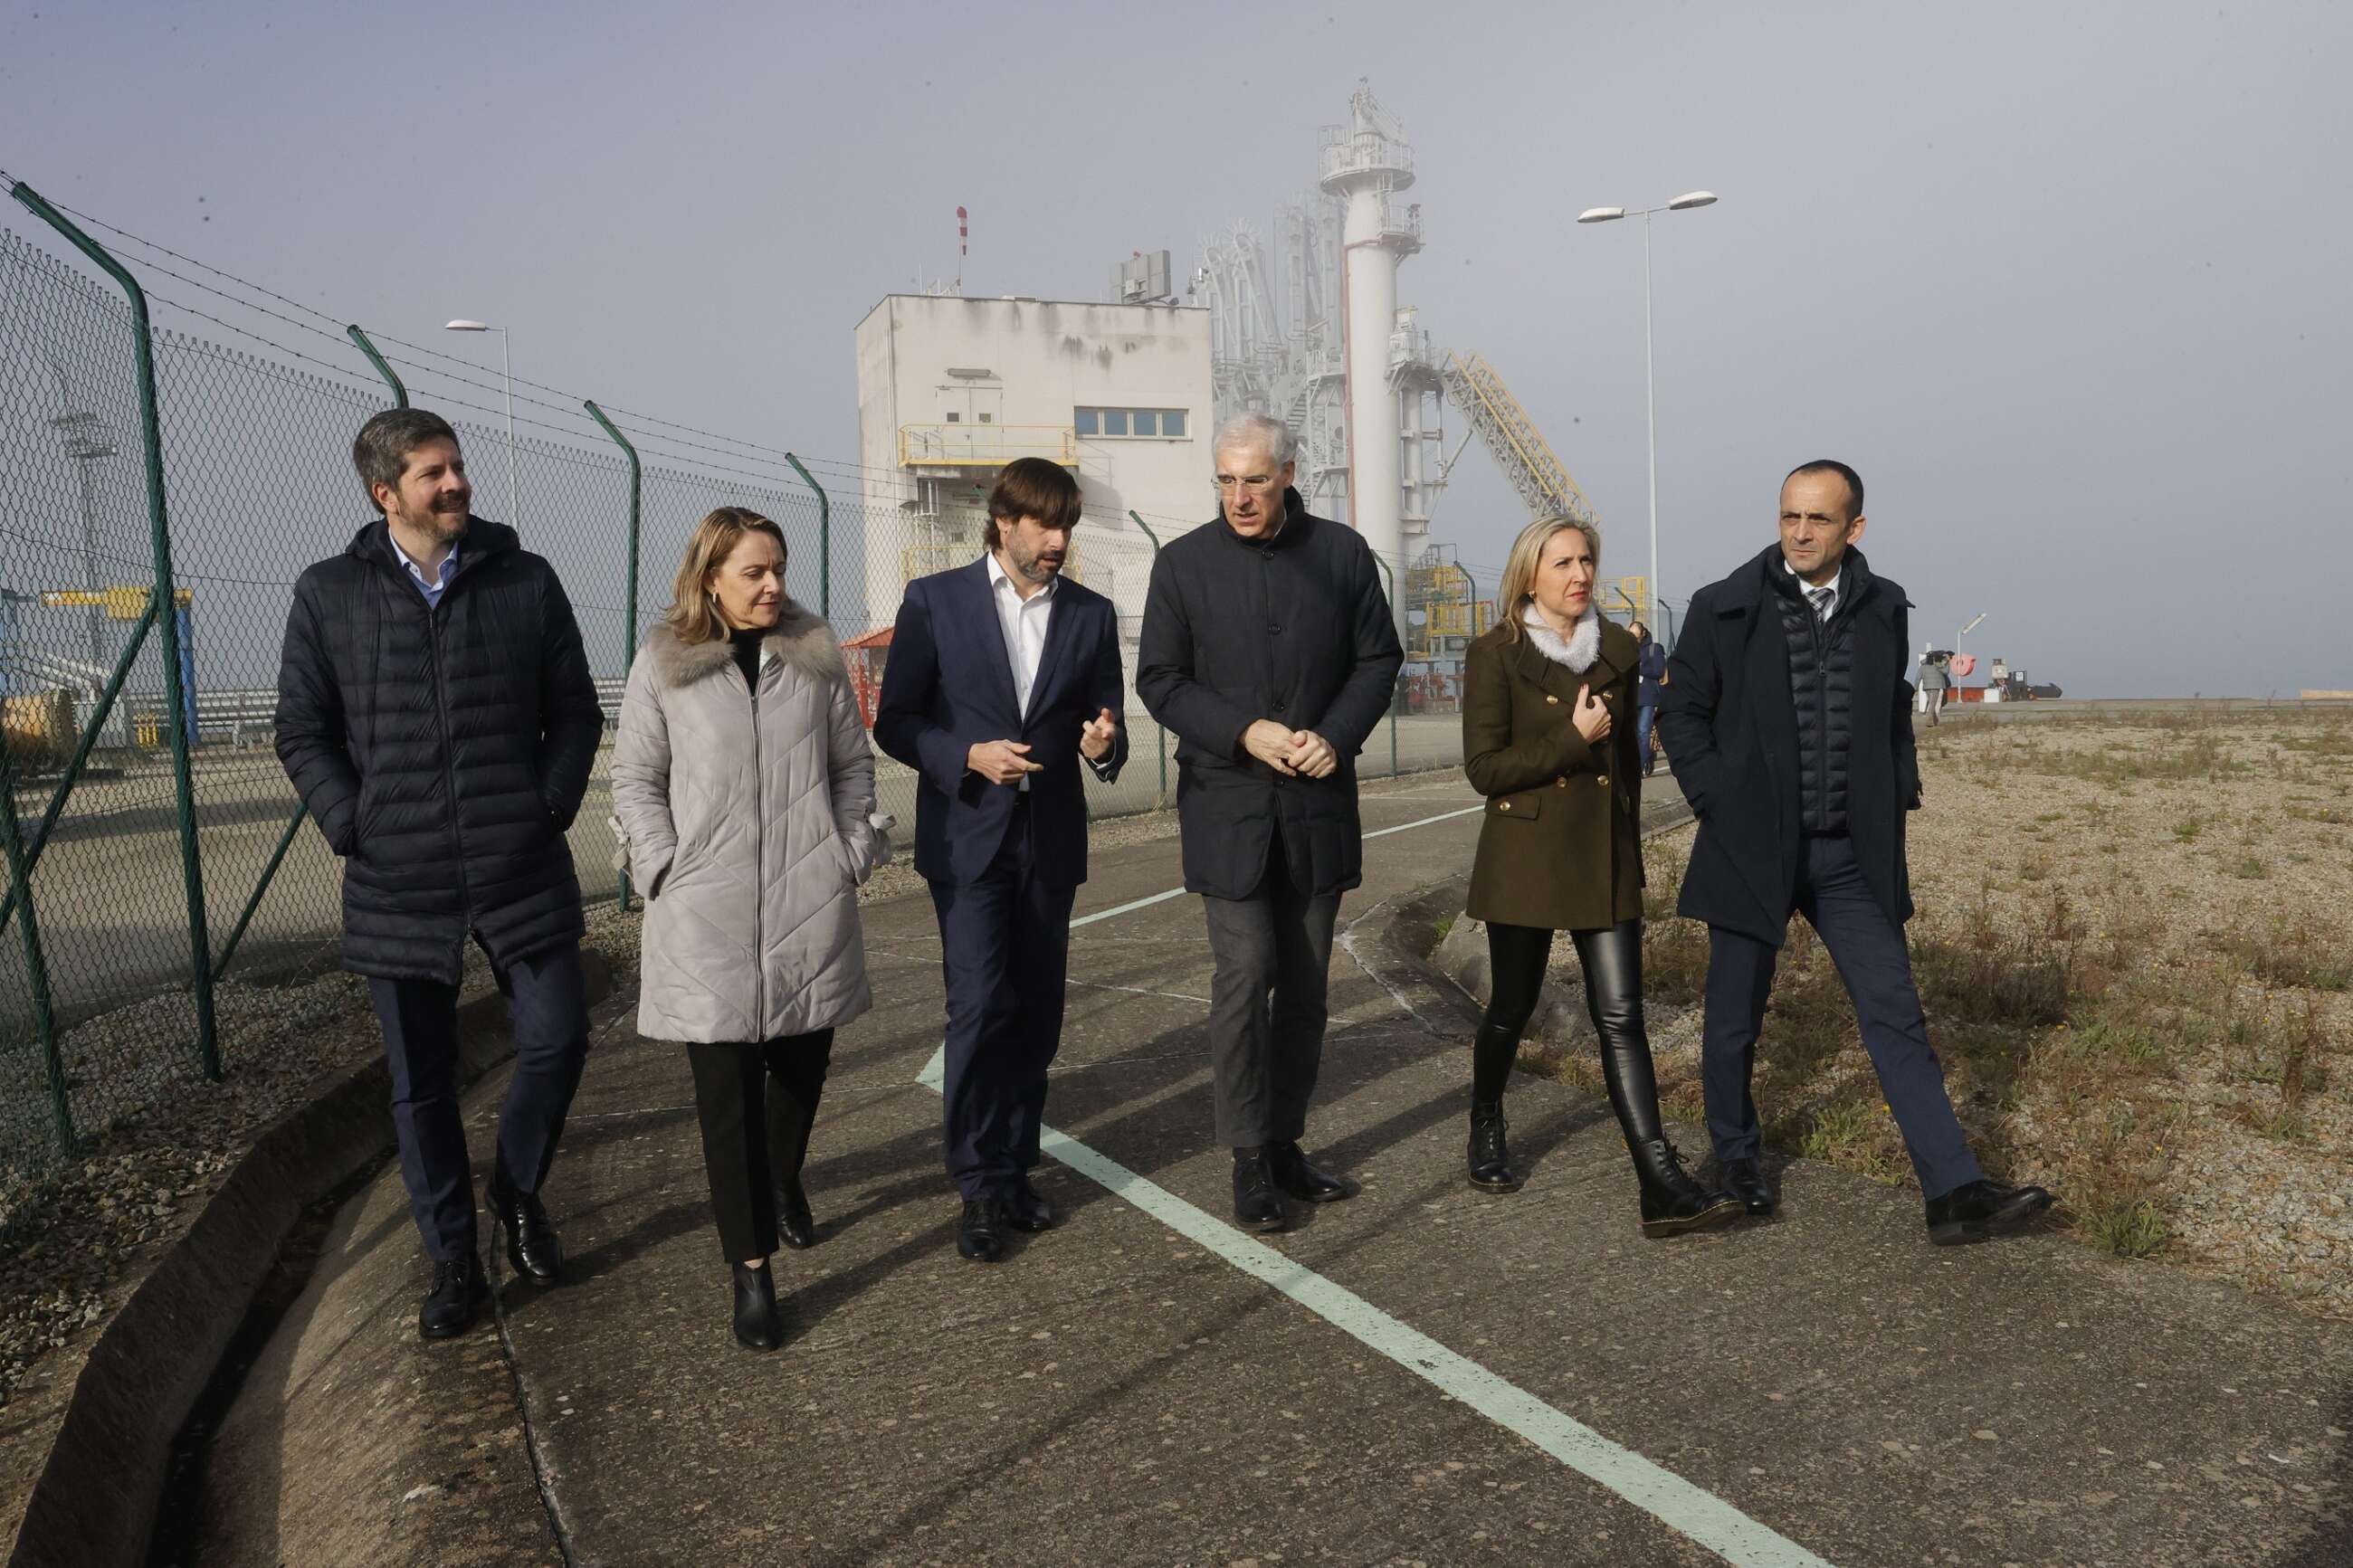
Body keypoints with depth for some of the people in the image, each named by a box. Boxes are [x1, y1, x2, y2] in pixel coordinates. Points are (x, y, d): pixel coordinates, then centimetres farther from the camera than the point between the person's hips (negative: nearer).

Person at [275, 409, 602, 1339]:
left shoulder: (526, 581, 3)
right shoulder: (329, 596, 3)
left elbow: (575, 713, 7)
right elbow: (303, 734, 6)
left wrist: (551, 807, -4)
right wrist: (351, 826, -5)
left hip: (522, 873, 0)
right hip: (398, 884, 0)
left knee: (556, 1043, 0)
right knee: (421, 1086, 8)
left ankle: (518, 1191, 29)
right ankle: (453, 1263, 24)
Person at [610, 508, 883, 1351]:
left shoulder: (816, 655, 7)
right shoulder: (664, 663, 1)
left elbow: (853, 761, 12)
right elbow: (635, 779, 4)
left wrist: (853, 853, 3)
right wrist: (666, 870, -6)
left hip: (811, 903, 3)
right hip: (708, 914, -2)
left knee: (804, 1060, 16)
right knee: (727, 1087, -4)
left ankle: (784, 1178, 46)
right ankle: (752, 1270, 3)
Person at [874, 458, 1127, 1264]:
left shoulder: (1091, 614, 8)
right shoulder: (935, 600, -1)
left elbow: (1104, 725, 12)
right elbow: (895, 721, -1)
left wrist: (1103, 743, -12)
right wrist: (969, 757, -16)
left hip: (1050, 842, 4)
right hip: (967, 837, -3)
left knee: (1036, 1014, 8)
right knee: (980, 1009, -9)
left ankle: (1015, 1168, 23)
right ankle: (980, 1187, 4)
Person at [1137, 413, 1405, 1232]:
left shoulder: (1342, 553, 3)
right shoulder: (1184, 563, -1)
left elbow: (1378, 659, 6)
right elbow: (1160, 680, -1)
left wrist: (1336, 736, -11)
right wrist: (1244, 732, -16)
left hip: (1318, 799, 3)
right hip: (1227, 803, -2)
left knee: (1305, 981, 9)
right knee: (1244, 974, -7)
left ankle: (1286, 1141, 23)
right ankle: (1249, 1158, 6)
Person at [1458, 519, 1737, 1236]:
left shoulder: (1619, 648, 9)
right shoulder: (1496, 655, -5)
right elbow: (1483, 767, -11)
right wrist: (1572, 740, -17)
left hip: (1605, 861, 3)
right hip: (1526, 858, -3)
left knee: (1621, 1017, -3)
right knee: (1512, 1010, 10)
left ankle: (1662, 1188, -7)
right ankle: (1486, 1130, 37)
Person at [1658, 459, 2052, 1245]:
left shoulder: (1882, 609, 5)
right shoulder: (1724, 609, -6)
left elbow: (1895, 714, 18)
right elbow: (1682, 716, 0)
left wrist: (1898, 799, 7)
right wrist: (1721, 806, -8)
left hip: (1850, 856, 3)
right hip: (1752, 849, -2)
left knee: (1896, 1016, 0)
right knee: (1734, 1019, 9)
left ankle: (1954, 1193, 1)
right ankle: (1736, 1157, 30)